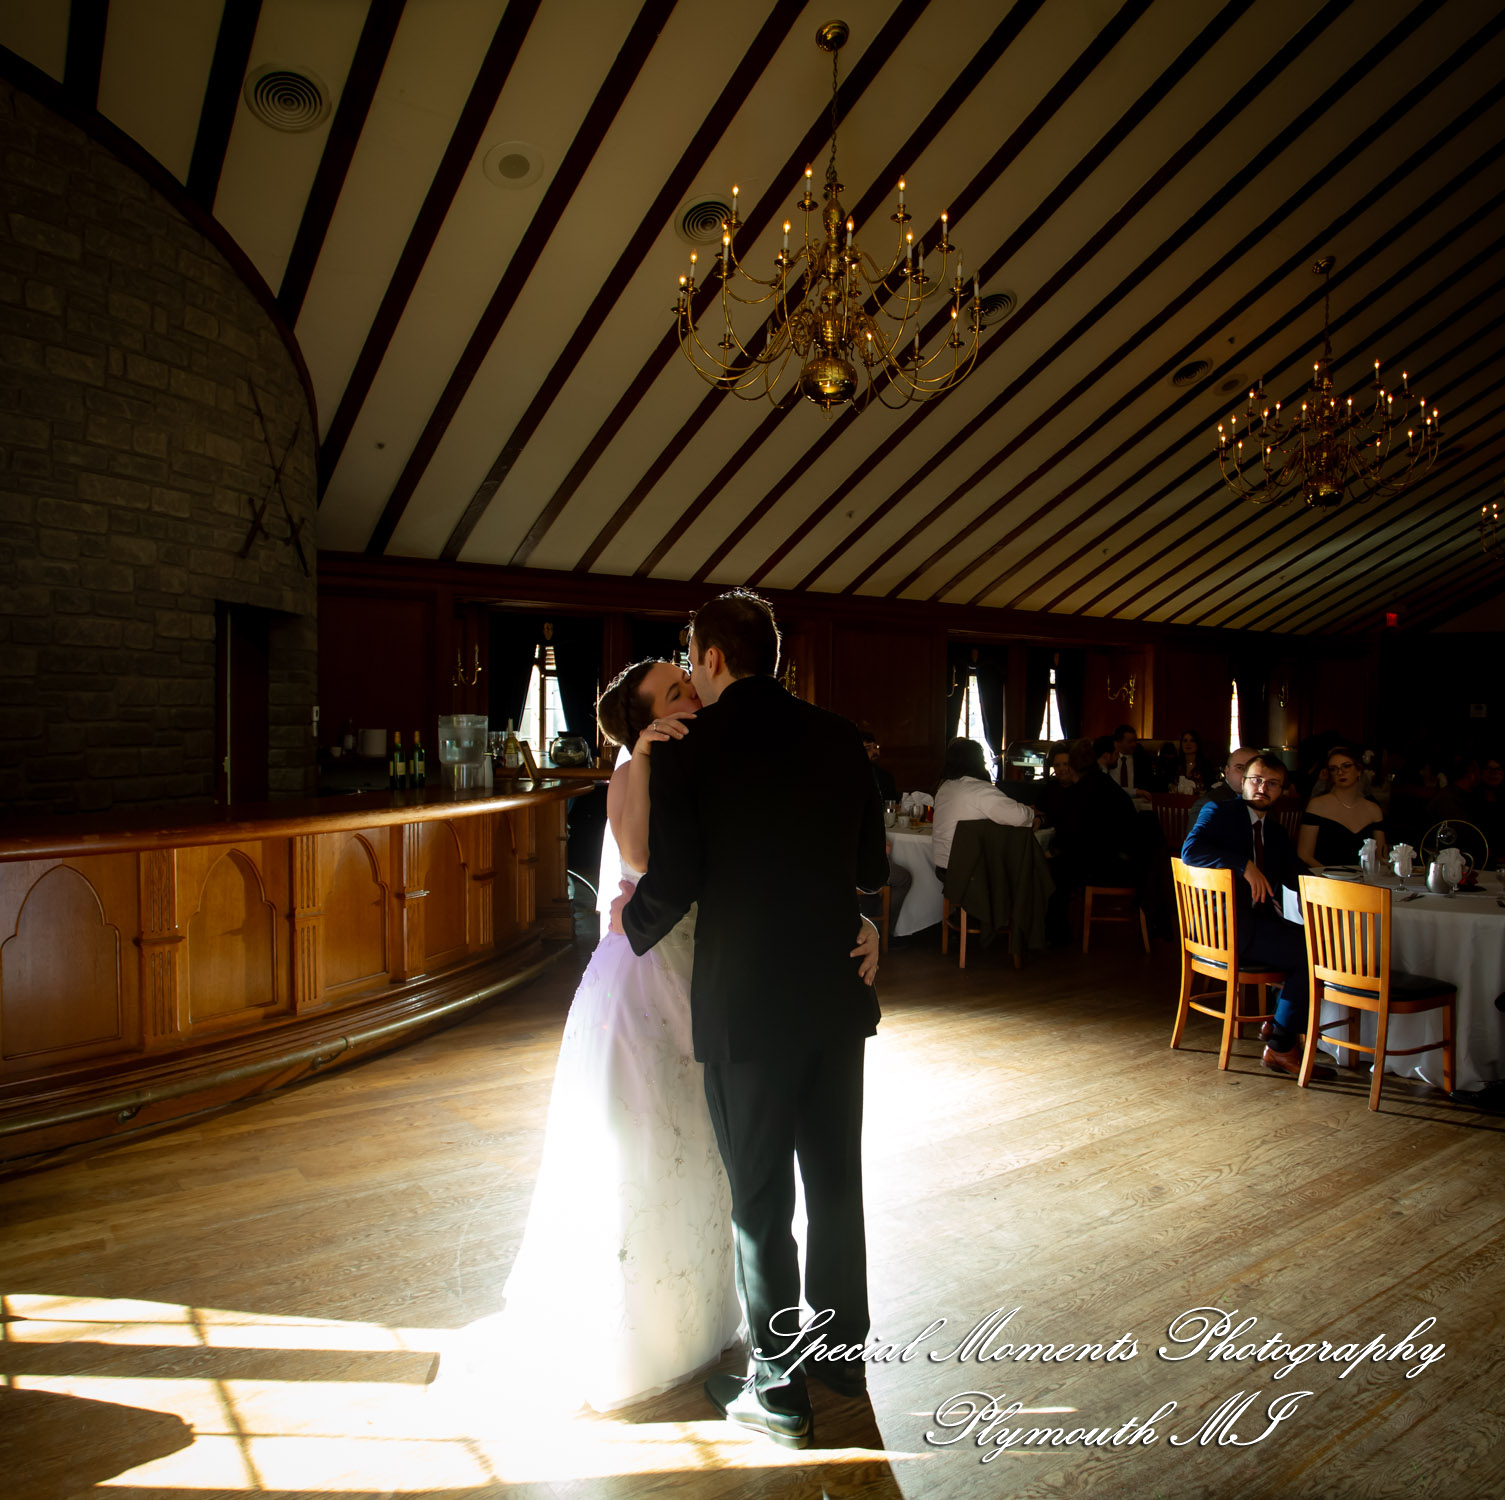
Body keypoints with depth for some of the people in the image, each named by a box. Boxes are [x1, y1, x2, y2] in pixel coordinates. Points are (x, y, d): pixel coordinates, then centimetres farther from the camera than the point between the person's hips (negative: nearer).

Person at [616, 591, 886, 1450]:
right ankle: (842, 1349, 39)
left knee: (761, 1199, 11)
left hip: (746, 1003, -5)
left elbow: (673, 883, -15)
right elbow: (873, 867, 7)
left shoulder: (687, 752, -13)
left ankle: (781, 1391, 27)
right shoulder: (839, 738, 1)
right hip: (837, 994, 5)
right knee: (836, 1179, 20)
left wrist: (629, 921, 6)